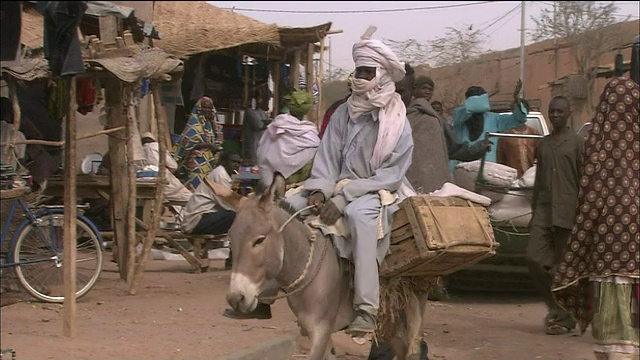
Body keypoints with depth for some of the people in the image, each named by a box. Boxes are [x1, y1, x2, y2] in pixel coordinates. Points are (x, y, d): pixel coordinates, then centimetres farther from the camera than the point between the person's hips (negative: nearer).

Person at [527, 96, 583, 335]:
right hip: (543, 208, 5)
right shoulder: (542, 144, 17)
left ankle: (564, 318, 7)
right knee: (534, 258, -7)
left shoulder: (576, 143, 2)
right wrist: (534, 211, 16)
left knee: (563, 266, -2)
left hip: (566, 212, -5)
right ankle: (555, 307, 10)